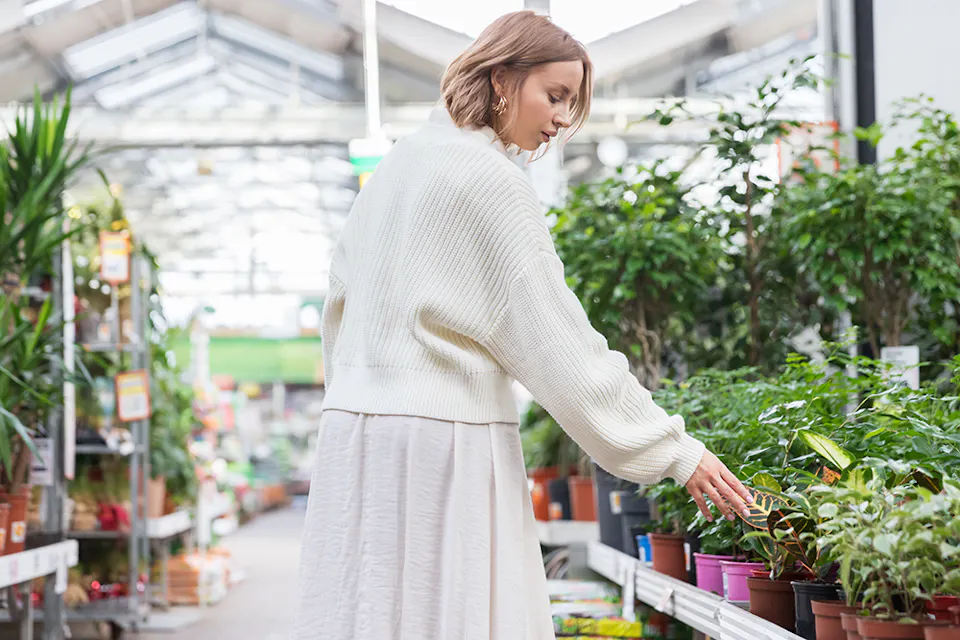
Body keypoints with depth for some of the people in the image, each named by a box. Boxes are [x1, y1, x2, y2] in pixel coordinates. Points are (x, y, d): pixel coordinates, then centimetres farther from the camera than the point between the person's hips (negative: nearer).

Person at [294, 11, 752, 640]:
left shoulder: (398, 162, 15)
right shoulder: (490, 179, -11)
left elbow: (340, 300, 21)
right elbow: (559, 340, -13)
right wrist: (675, 450, -9)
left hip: (357, 424, 9)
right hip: (444, 440, -8)